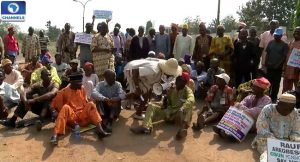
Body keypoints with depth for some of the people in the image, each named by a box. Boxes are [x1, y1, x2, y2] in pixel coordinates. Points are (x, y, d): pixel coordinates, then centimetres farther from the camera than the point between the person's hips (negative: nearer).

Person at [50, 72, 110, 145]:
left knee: (91, 104, -21)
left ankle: (100, 129, -37)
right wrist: (54, 112, -20)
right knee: (66, 107, -31)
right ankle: (55, 135, -43)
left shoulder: (82, 89, 9)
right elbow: (53, 105, 0)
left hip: (82, 116, 3)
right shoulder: (64, 92, -2)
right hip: (71, 117, -3)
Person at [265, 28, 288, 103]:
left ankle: (274, 97, 17)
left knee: (276, 83, 6)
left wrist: (278, 65, -15)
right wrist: (266, 63, -1)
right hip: (269, 66, 2)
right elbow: (267, 53, 7)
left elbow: (284, 56, -7)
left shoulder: (284, 45, -5)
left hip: (278, 68, -2)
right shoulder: (271, 42, 5)